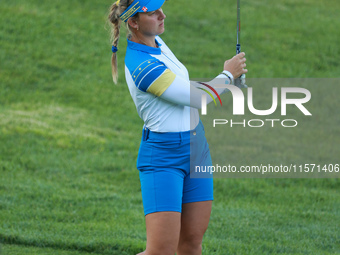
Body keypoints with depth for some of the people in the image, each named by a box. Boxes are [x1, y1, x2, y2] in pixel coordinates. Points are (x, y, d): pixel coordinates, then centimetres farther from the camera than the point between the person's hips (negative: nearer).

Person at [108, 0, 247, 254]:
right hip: (162, 157, -9)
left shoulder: (155, 41, 6)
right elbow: (198, 98, -17)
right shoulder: (142, 66, -23)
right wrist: (228, 74, -1)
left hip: (196, 149, 9)